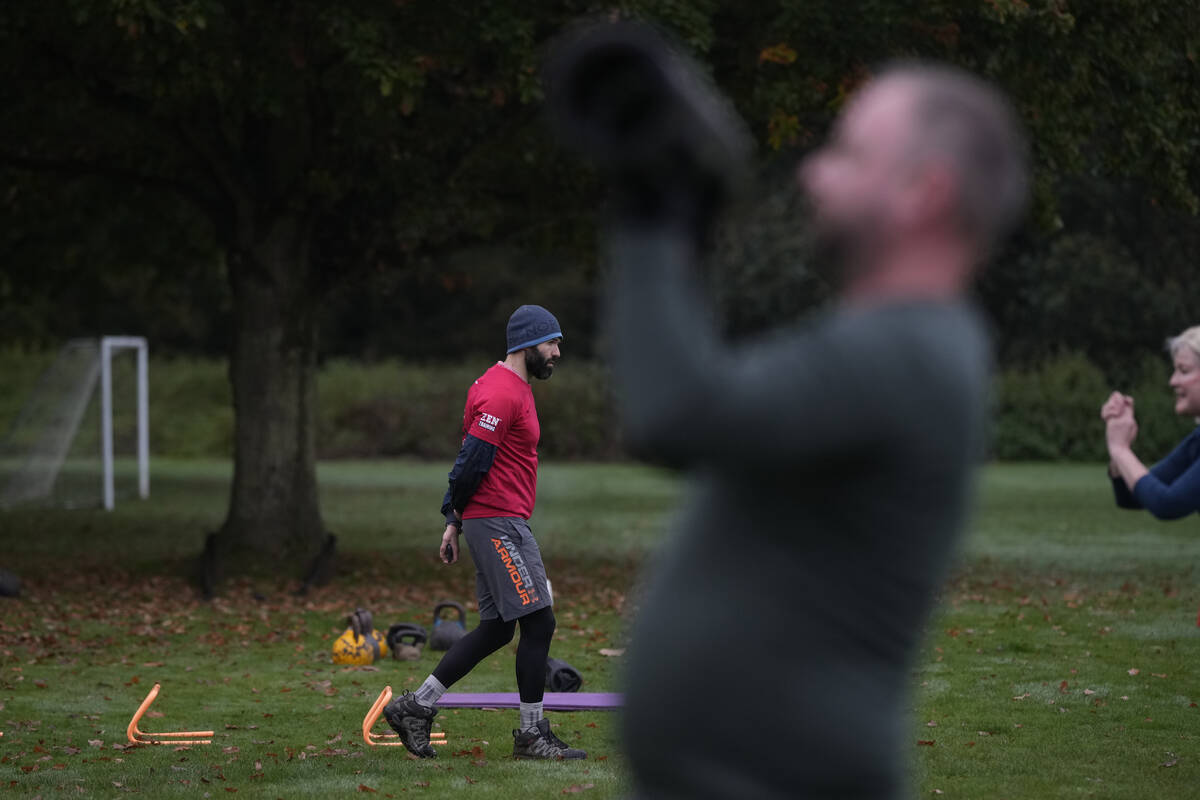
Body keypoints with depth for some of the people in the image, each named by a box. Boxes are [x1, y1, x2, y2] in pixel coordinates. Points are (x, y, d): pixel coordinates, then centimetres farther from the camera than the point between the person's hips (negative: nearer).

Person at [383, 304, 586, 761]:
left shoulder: (513, 388, 18)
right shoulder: (502, 393, -15)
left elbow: (470, 462, 19)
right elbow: (473, 461, -19)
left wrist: (455, 521, 14)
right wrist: (456, 517, -5)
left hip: (503, 525, 10)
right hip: (499, 524, -10)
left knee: (496, 630, 11)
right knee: (538, 622, -8)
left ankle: (415, 707, 14)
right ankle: (532, 733, -2)